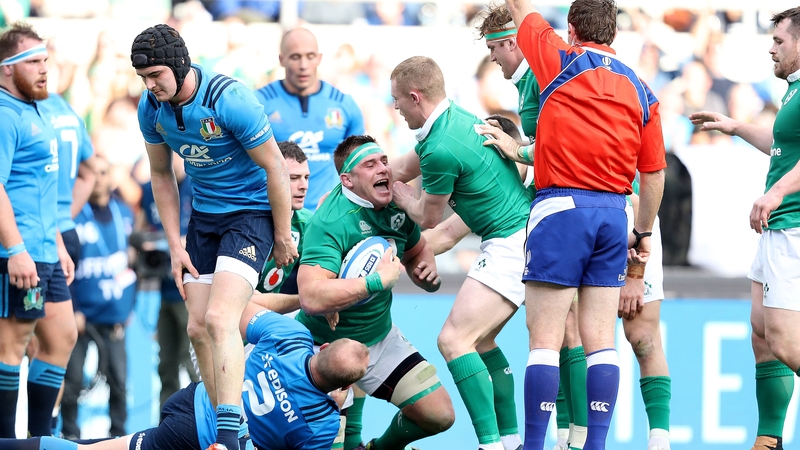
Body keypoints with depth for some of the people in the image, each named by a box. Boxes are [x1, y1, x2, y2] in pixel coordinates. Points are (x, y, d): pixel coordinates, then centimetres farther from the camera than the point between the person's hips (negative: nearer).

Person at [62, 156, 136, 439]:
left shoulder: (124, 213, 8)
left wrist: (126, 306, 12)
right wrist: (70, 310, -14)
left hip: (113, 315, 4)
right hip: (79, 314, -3)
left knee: (118, 380, 1)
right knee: (72, 380, 0)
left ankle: (118, 433, 13)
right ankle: (70, 434, 13)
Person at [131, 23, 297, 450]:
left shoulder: (229, 100, -26)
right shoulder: (151, 107, -6)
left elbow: (275, 167, -17)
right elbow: (161, 175, 9)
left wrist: (283, 238, -9)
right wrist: (175, 245, 6)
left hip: (252, 212, -7)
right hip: (204, 217, 7)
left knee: (219, 320, -22)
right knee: (198, 328, 4)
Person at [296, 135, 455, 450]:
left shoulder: (397, 206, -4)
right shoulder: (330, 223, -28)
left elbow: (417, 251, 20)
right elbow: (312, 298, -42)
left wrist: (427, 273, -4)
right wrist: (378, 281, -39)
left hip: (382, 340, 7)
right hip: (326, 346, -6)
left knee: (440, 416, 0)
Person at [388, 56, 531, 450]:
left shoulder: (441, 150, -20)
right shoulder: (458, 118, 10)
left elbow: (428, 218, -3)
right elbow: (403, 168, 26)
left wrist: (396, 191, 16)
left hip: (512, 245, -11)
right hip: (525, 235, 11)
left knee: (454, 339, -14)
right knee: (480, 340, 20)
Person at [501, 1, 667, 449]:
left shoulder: (561, 61, -3)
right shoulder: (640, 90, 8)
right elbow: (654, 172, 11)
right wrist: (643, 233, 22)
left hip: (561, 207, -4)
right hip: (614, 213, 4)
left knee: (545, 341, -4)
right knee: (600, 340, 6)